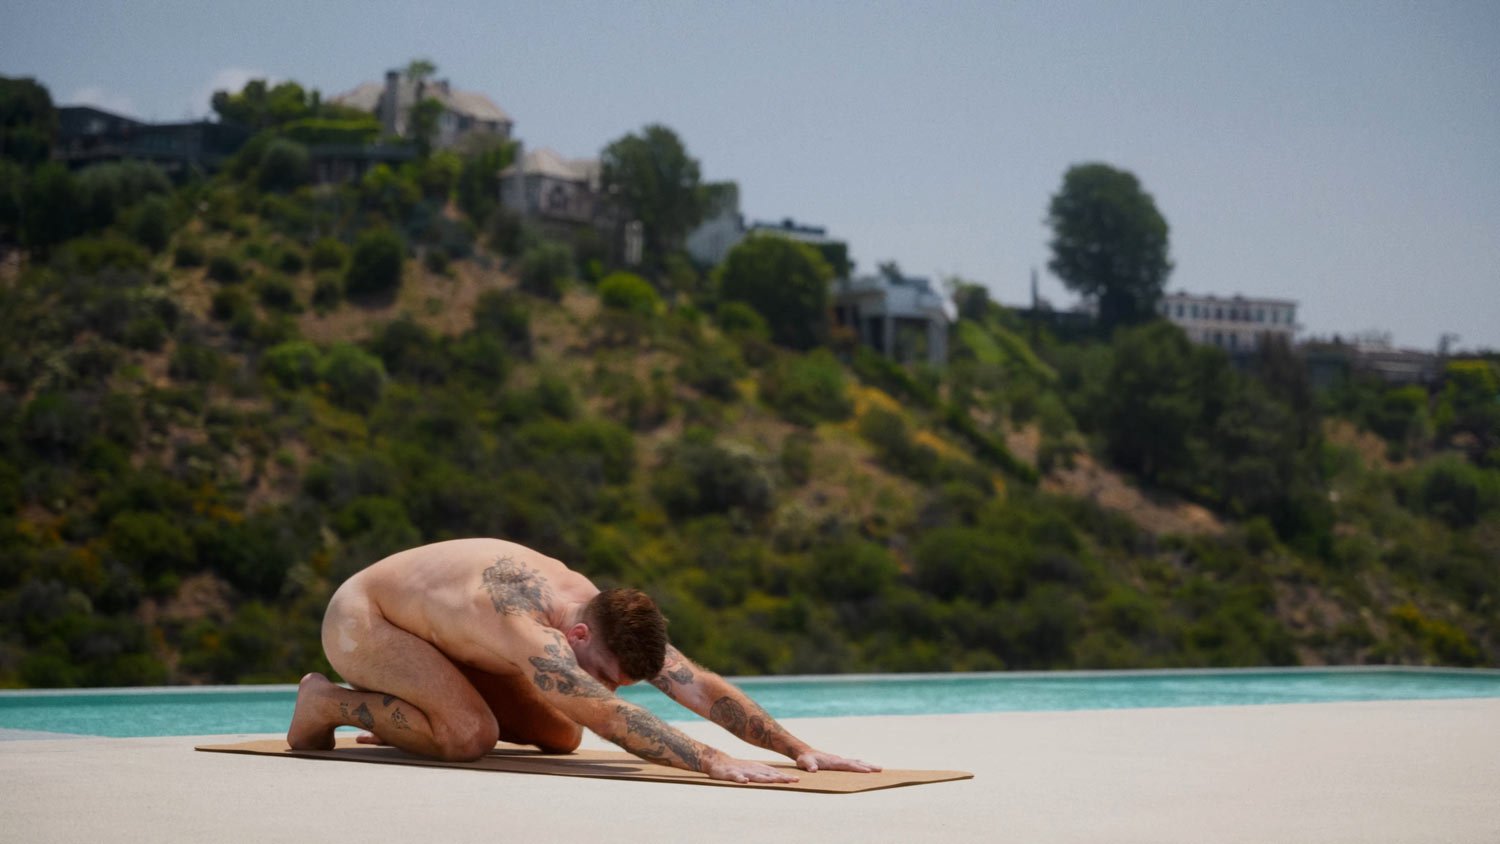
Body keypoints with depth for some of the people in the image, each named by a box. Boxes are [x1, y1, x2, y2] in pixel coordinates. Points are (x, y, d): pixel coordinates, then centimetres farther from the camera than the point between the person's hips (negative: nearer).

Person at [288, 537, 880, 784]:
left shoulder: (600, 609, -18)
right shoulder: (531, 634, -43)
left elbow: (701, 687, -19)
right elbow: (612, 720, -53)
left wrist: (800, 749, -26)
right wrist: (715, 764, -59)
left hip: (425, 623, 8)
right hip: (358, 618, -8)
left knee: (560, 736, 2)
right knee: (469, 735, -31)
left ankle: (404, 716, 18)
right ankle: (328, 704, -8)